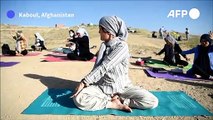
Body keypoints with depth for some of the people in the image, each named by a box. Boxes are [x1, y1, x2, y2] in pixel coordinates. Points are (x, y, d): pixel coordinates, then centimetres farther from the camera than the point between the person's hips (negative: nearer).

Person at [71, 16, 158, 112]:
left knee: (152, 101, -23)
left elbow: (104, 67, -22)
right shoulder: (104, 45, 7)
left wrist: (84, 82, -21)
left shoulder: (122, 46, -14)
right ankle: (114, 104, -12)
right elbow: (97, 67, 1)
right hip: (102, 86, 4)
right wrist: (86, 82, -13)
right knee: (78, 98, -24)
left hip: (122, 87, -4)